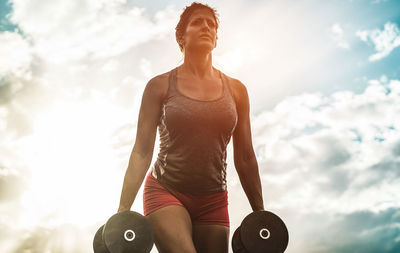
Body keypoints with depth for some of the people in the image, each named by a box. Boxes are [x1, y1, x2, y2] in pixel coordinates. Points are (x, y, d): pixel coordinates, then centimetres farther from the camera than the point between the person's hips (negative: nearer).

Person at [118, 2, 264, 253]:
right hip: (166, 192, -3)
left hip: (214, 202, 3)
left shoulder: (236, 90, 6)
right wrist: (123, 211, -7)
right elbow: (141, 152, -2)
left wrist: (260, 214, 8)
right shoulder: (160, 86, 0)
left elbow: (245, 158, 8)